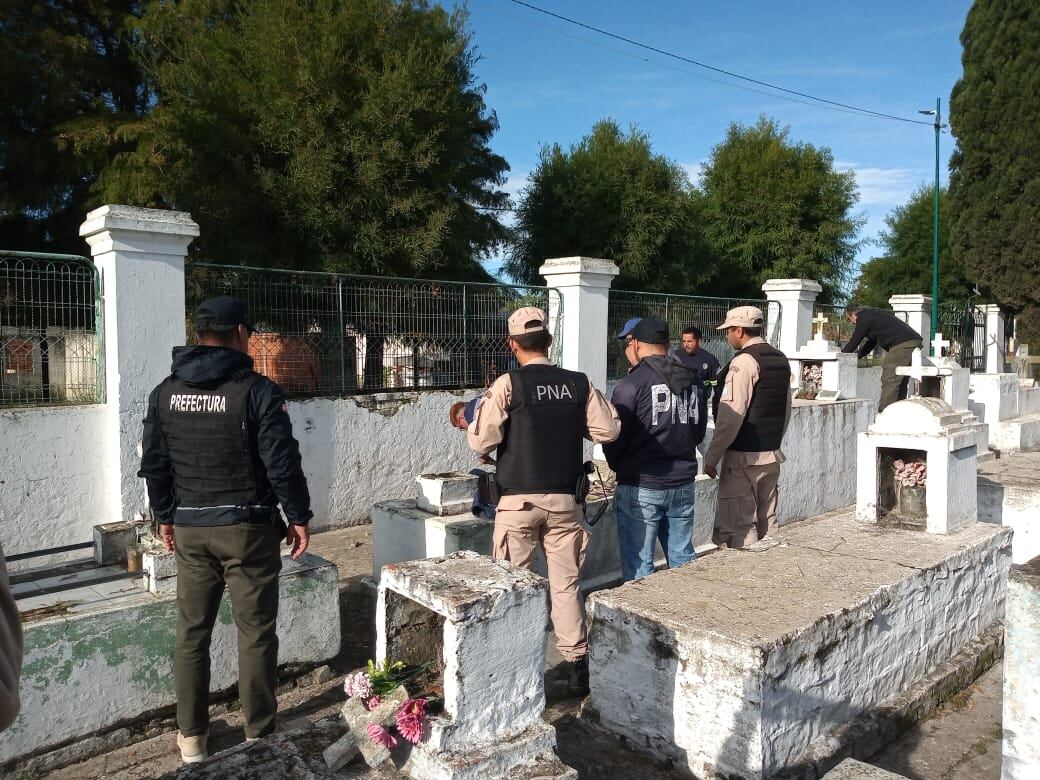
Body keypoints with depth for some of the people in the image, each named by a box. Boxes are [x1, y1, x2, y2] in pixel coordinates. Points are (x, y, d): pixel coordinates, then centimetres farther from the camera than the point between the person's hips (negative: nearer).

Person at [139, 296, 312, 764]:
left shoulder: (165, 392, 4)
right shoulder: (258, 391, -13)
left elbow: (154, 465, 9)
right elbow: (282, 463, -13)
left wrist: (166, 517, 20)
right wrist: (298, 517, -2)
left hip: (190, 529, 5)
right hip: (248, 528, -4)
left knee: (191, 632, 14)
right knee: (255, 633, 6)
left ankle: (191, 738, 25)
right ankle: (259, 734, 17)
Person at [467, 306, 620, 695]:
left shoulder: (508, 385, -11)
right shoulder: (579, 384, -1)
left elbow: (481, 441, -12)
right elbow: (608, 430, 2)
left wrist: (472, 420, 8)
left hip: (518, 501, -3)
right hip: (564, 500, 3)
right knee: (566, 584, 12)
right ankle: (577, 665, 18)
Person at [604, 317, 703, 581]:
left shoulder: (633, 383, -14)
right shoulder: (692, 379, 7)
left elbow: (613, 437, -10)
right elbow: (698, 432, 14)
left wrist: (619, 467, 8)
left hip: (641, 487, -6)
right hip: (683, 483, 6)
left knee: (638, 564, 3)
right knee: (683, 559, 16)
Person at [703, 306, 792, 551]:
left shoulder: (744, 361, -15)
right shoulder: (780, 359, 10)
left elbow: (730, 416, -20)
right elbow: (786, 409, 18)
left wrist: (712, 457, -15)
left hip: (743, 457, -8)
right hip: (772, 454, 8)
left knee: (739, 528, 1)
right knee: (766, 518, 17)